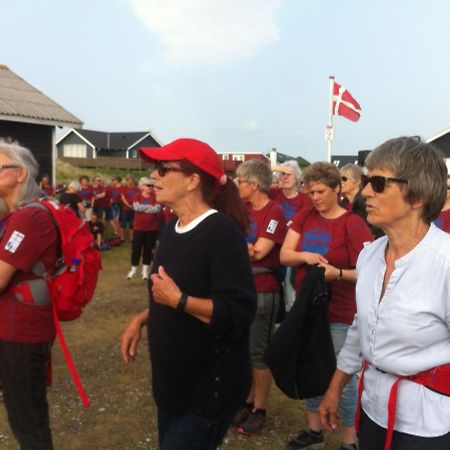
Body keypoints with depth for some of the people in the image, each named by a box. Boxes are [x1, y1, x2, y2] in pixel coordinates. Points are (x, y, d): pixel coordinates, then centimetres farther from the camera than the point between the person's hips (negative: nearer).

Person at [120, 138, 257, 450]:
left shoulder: (222, 231, -22)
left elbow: (239, 312, -27)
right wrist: (141, 320, 7)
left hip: (210, 386, -9)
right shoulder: (173, 228, 6)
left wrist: (178, 301, -27)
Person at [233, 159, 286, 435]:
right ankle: (248, 402, 30)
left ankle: (260, 410, 19)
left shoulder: (274, 212, -14)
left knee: (259, 353, 4)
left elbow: (259, 252, -20)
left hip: (263, 291, -7)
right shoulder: (245, 210, 10)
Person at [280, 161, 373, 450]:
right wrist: (305, 256, -18)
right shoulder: (304, 216, 2)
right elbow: (284, 255, 1)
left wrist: (339, 273, -29)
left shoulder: (353, 225, -14)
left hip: (339, 314, -6)